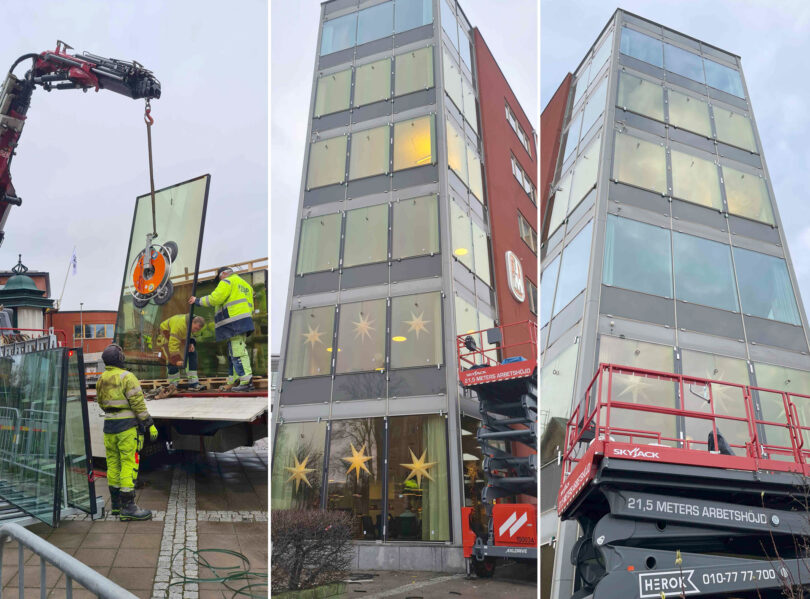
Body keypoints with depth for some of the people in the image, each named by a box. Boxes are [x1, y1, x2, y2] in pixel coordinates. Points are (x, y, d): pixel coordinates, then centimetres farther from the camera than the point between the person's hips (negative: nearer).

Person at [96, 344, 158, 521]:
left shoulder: (101, 380, 8)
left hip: (109, 426, 8)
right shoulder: (127, 377, -14)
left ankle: (116, 503, 24)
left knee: (113, 463, 14)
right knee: (129, 464, -7)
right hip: (127, 427, -7)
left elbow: (101, 403, 19)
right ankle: (128, 507, -9)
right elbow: (138, 404, -17)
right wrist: (150, 424, -12)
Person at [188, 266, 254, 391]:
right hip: (245, 321, 9)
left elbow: (215, 299, -11)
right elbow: (250, 306, 24)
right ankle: (232, 383, 13)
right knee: (234, 352, 12)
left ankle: (246, 381, -16)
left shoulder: (227, 282, 0)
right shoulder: (245, 284, 28)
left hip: (234, 322, -9)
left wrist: (198, 301, 1)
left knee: (238, 352, -12)